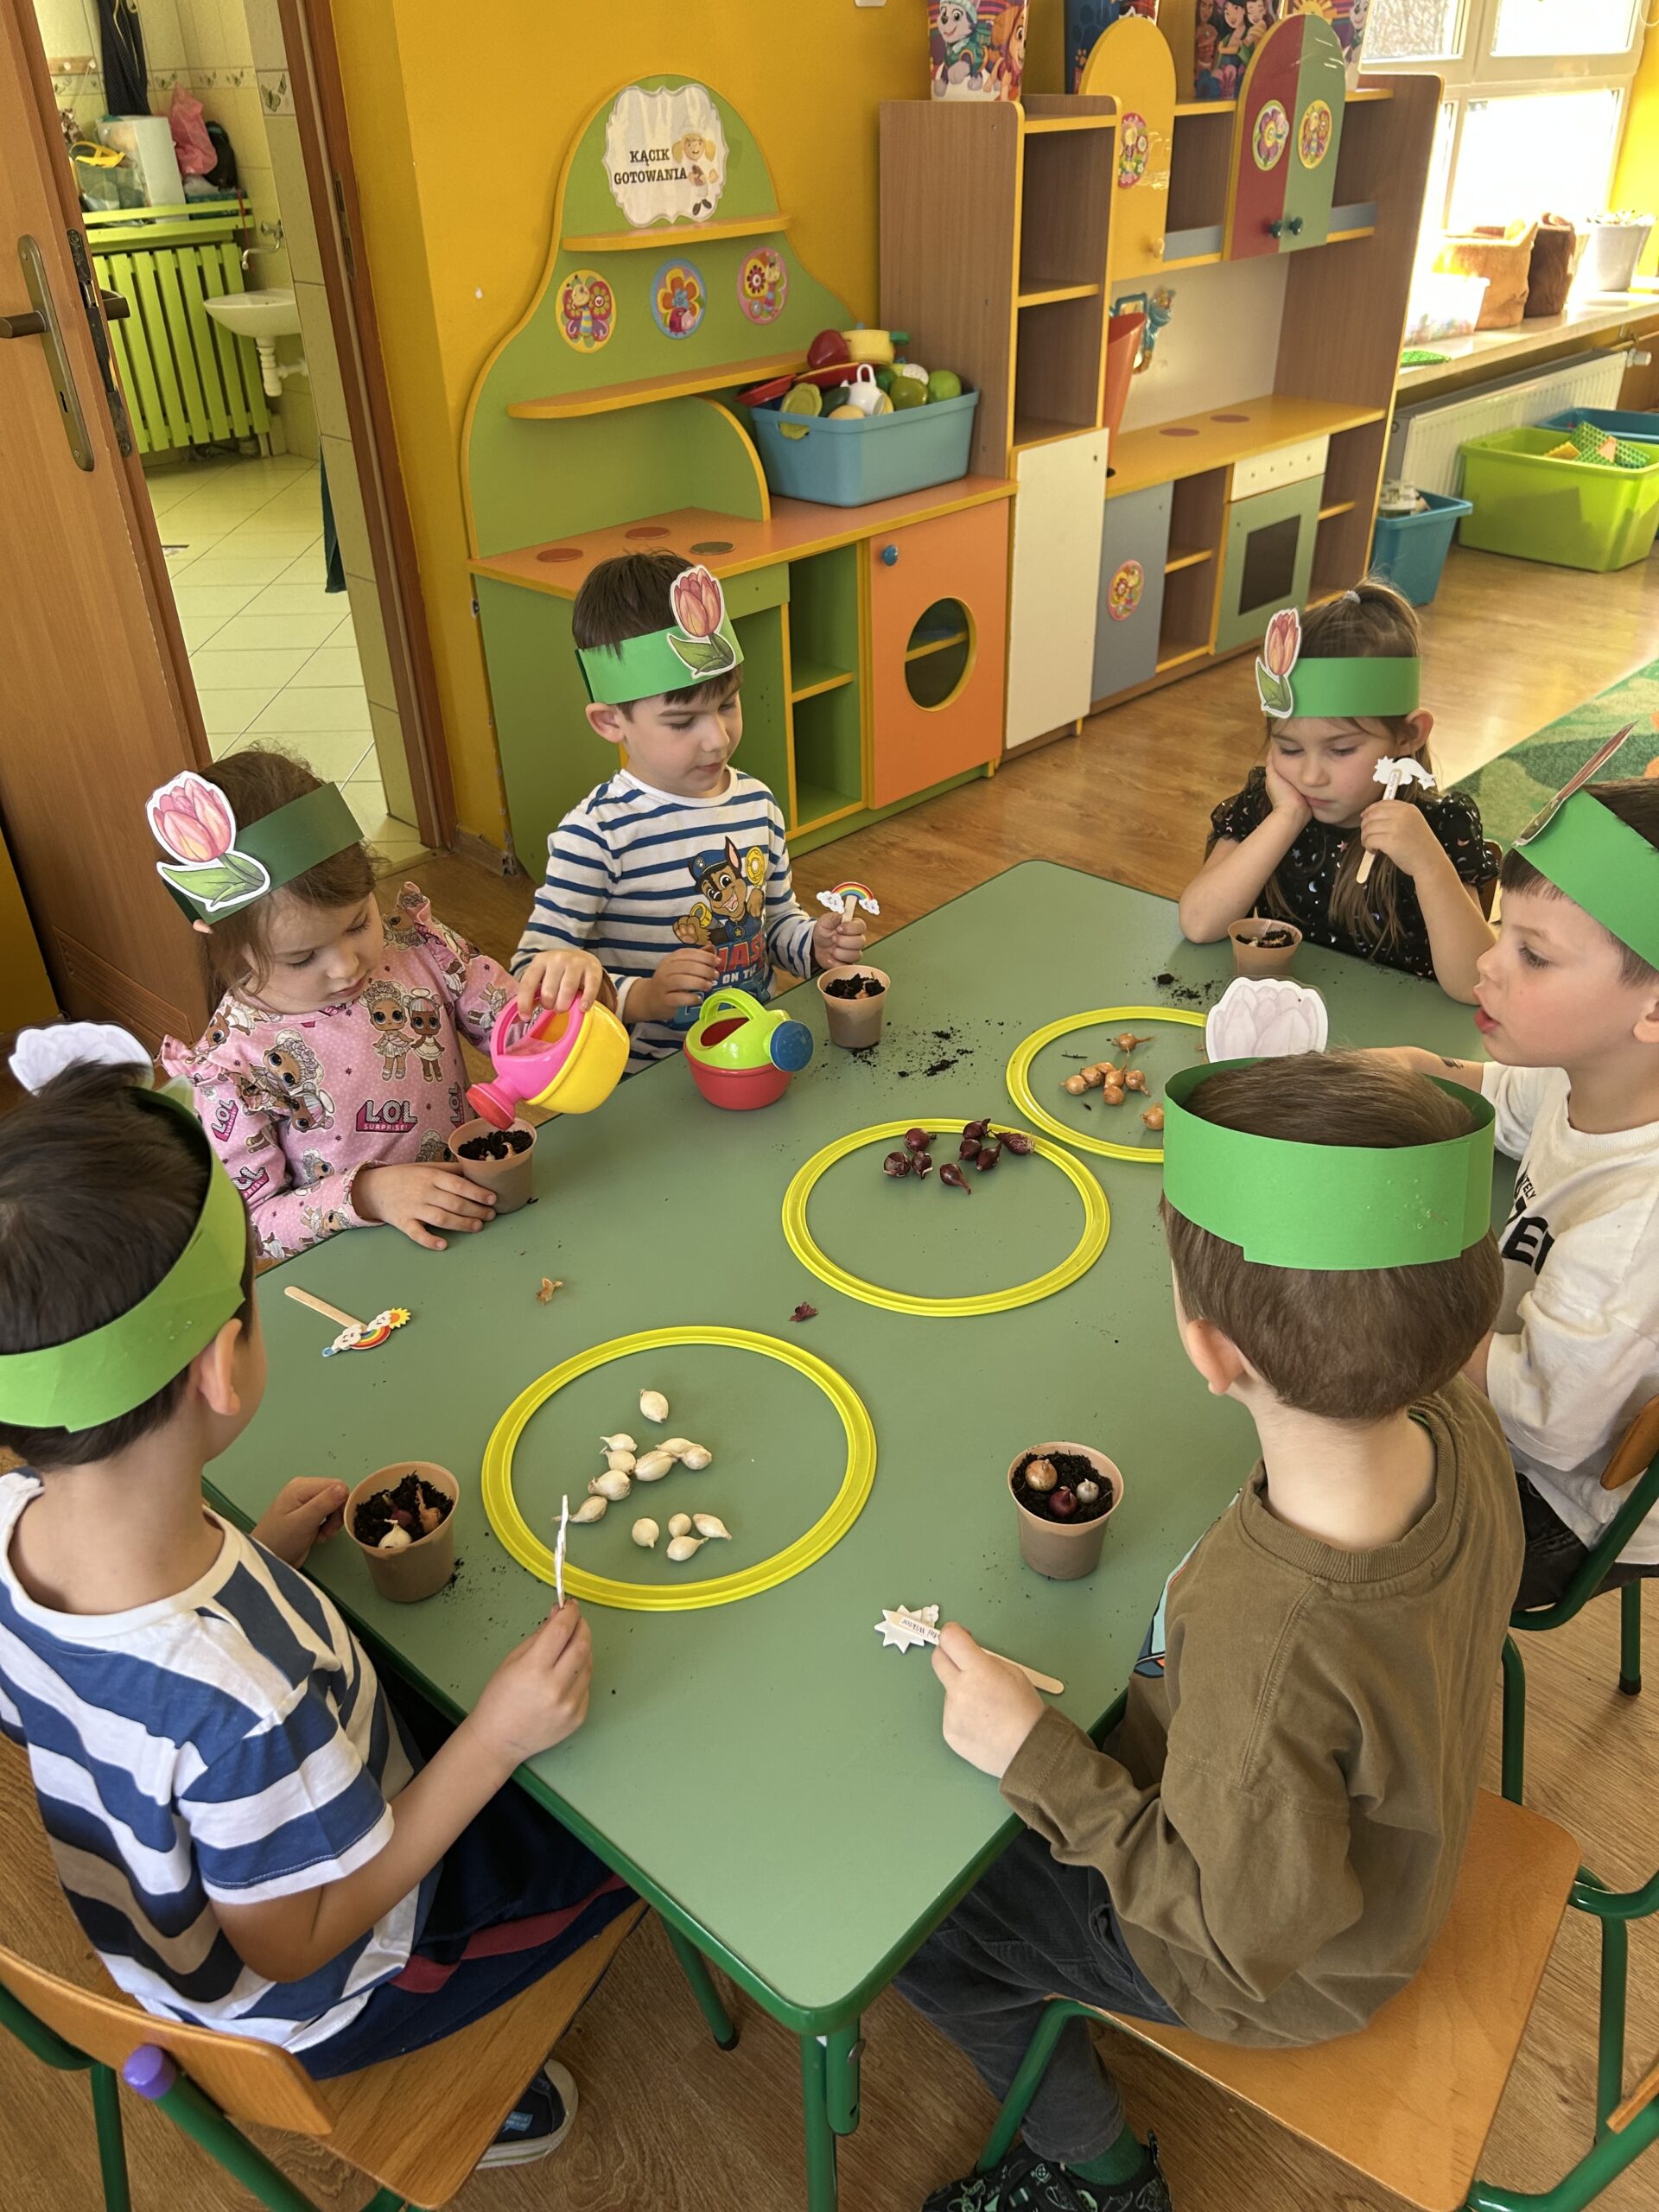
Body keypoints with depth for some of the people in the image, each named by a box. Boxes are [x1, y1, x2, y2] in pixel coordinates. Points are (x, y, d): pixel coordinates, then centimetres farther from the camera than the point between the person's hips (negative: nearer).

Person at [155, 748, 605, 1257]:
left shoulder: (419, 947, -5)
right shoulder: (232, 1061, -12)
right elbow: (250, 1228, -7)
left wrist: (564, 991, -19)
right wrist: (365, 1192, -22)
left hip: (476, 1210, 3)